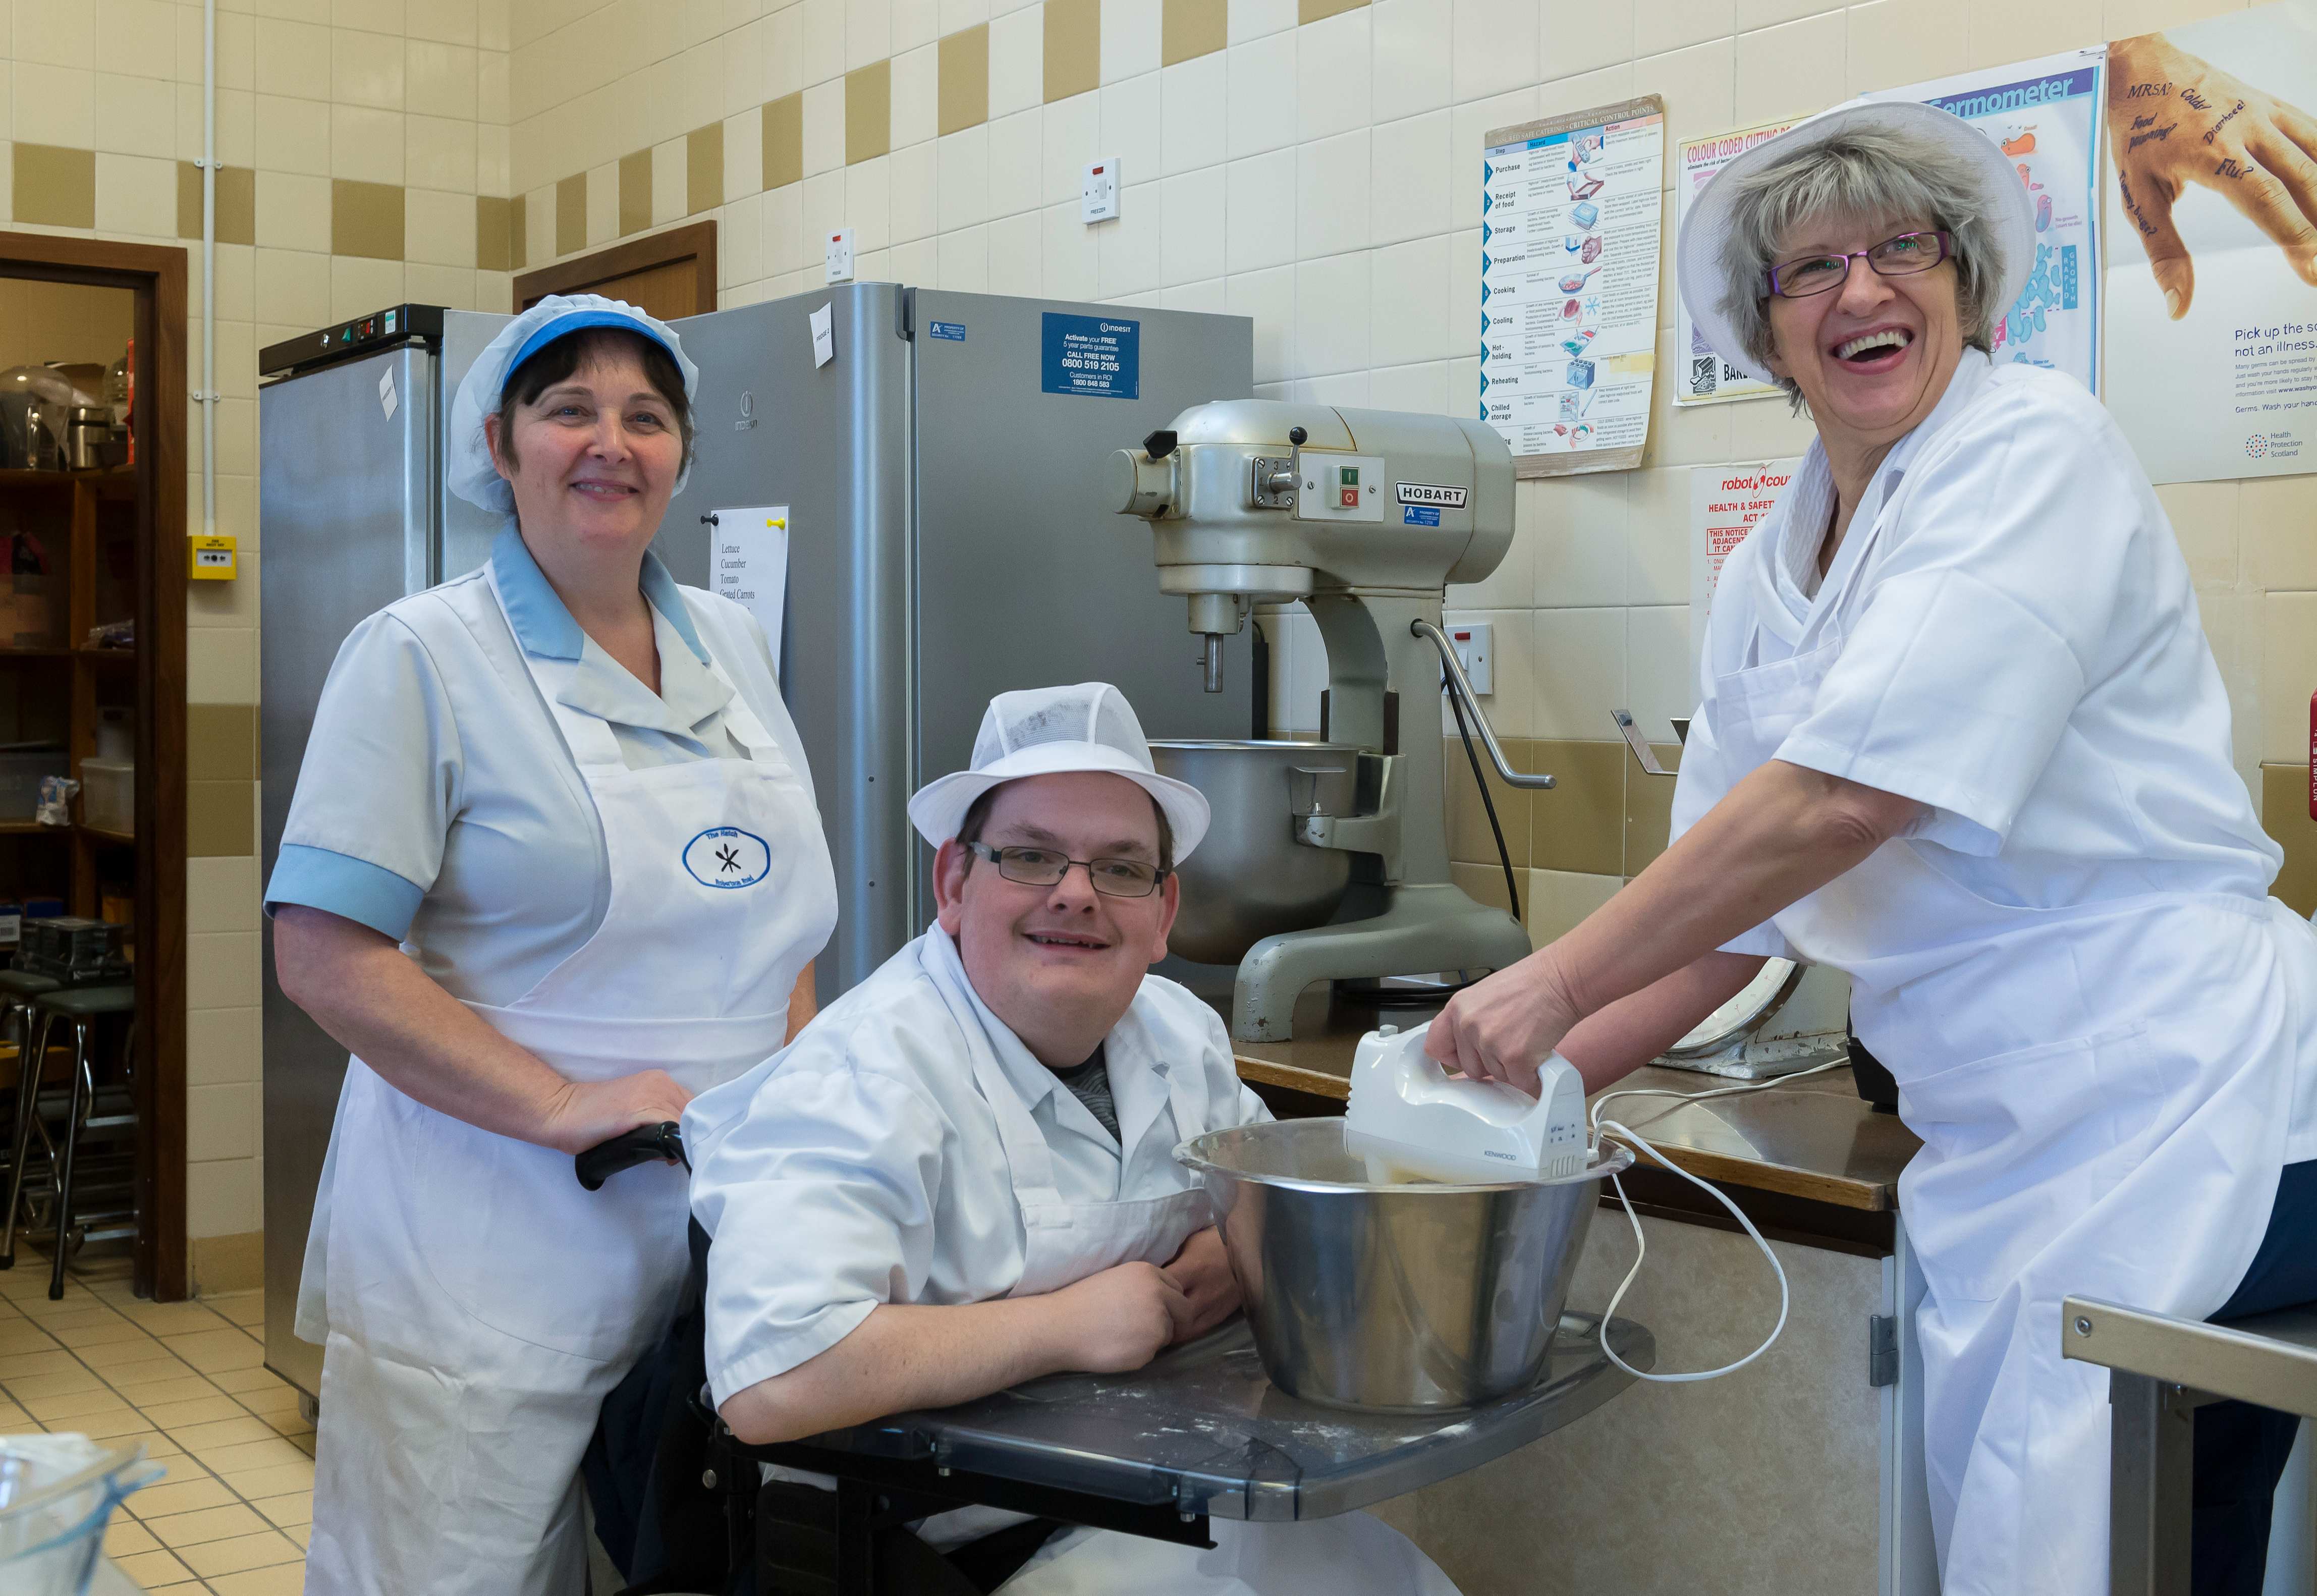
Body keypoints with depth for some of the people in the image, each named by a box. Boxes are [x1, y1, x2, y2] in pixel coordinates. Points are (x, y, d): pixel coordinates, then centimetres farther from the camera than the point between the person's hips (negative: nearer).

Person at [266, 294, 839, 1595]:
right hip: (490, 1254, -5)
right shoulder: (424, 656, -6)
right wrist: (561, 1106, -21)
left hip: (721, 1232, 5)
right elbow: (328, 955, -14)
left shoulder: (737, 648, 12)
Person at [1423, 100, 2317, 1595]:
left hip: (2174, 1107, -7)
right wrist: (1518, 1082, 5)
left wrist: (1555, 982, -19)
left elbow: (1855, 793, -22)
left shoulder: (2036, 443, -11)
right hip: (1997, 1151, 7)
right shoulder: (1769, 575, 12)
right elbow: (1730, 911, 14)